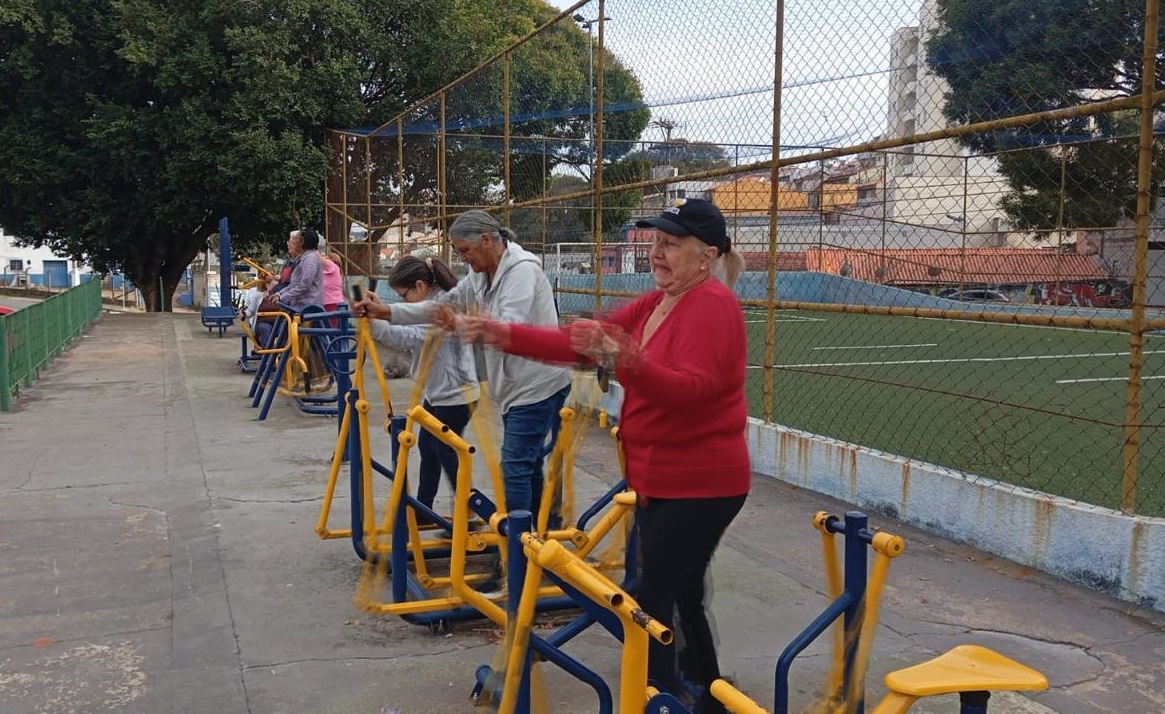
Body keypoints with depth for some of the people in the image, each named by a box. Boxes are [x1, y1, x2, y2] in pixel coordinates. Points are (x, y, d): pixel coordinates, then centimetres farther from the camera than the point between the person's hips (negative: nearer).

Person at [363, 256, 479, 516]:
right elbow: (410, 336, 9)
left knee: (446, 451, -3)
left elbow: (410, 337, -35)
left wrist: (374, 322, -41)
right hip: (437, 391, 10)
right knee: (427, 446, 15)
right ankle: (422, 508, 27)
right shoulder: (431, 304, 9)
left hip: (455, 393, -10)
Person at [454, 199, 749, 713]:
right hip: (660, 479, 9)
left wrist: (624, 360, -47)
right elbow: (580, 343, 4)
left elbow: (688, 389, -32)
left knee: (651, 606, -6)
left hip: (699, 485, -9)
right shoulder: (653, 304, 9)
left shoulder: (712, 305, -17)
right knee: (681, 600, 20)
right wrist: (502, 334, -4)